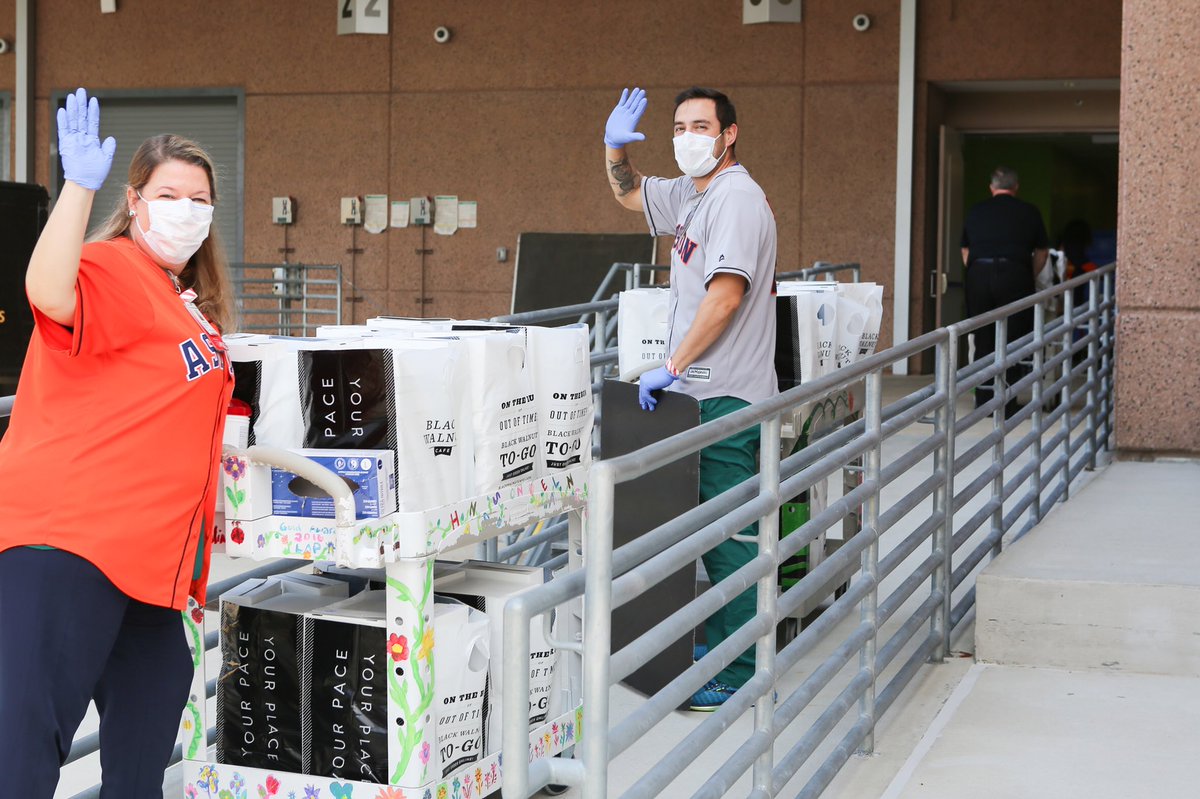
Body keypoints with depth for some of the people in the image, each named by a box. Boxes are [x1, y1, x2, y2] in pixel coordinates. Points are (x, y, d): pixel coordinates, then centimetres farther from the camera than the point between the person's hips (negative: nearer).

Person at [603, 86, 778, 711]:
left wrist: (673, 366, -20)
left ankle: (740, 676, -1)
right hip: (701, 394, 10)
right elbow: (628, 194, 32)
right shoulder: (690, 193, 15)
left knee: (730, 532, -6)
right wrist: (615, 149, 10)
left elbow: (724, 296, -24)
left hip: (727, 396, -10)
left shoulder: (736, 197, -15)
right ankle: (719, 644, 28)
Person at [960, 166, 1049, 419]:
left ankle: (983, 401, 10)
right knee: (1011, 341, 2)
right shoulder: (1029, 212, 8)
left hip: (978, 274, 2)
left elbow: (965, 253, 20)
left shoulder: (975, 212, 14)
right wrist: (1028, 278, 26)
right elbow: (1041, 253, 14)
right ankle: (1007, 405, 1)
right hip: (1014, 273, -2)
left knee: (982, 341, 8)